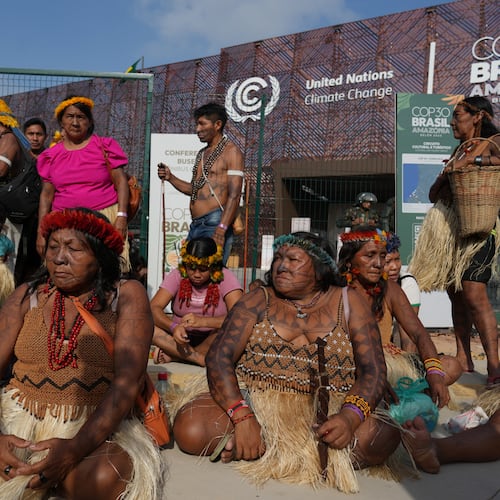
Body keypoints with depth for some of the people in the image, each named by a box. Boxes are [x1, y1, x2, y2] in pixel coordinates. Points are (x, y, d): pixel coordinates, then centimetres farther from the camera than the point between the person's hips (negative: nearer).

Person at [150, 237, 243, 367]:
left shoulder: (225, 278, -11)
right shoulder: (177, 275, -5)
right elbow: (154, 307, -15)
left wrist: (203, 321, -40)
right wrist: (173, 327, -36)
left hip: (211, 342, -1)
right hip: (182, 338, 2)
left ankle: (173, 355, -20)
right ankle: (198, 358, -23)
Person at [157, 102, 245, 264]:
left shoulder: (230, 151, -5)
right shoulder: (202, 154, 21)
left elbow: (234, 195, -14)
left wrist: (222, 229, -23)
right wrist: (170, 178, 12)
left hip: (214, 223, -8)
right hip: (195, 225, 8)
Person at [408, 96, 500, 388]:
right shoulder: (459, 151, 21)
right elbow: (433, 195, 16)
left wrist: (474, 159, -18)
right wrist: (445, 175, -3)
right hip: (448, 231, 7)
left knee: (474, 295, -15)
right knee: (456, 296, 5)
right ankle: (464, 361, 11)